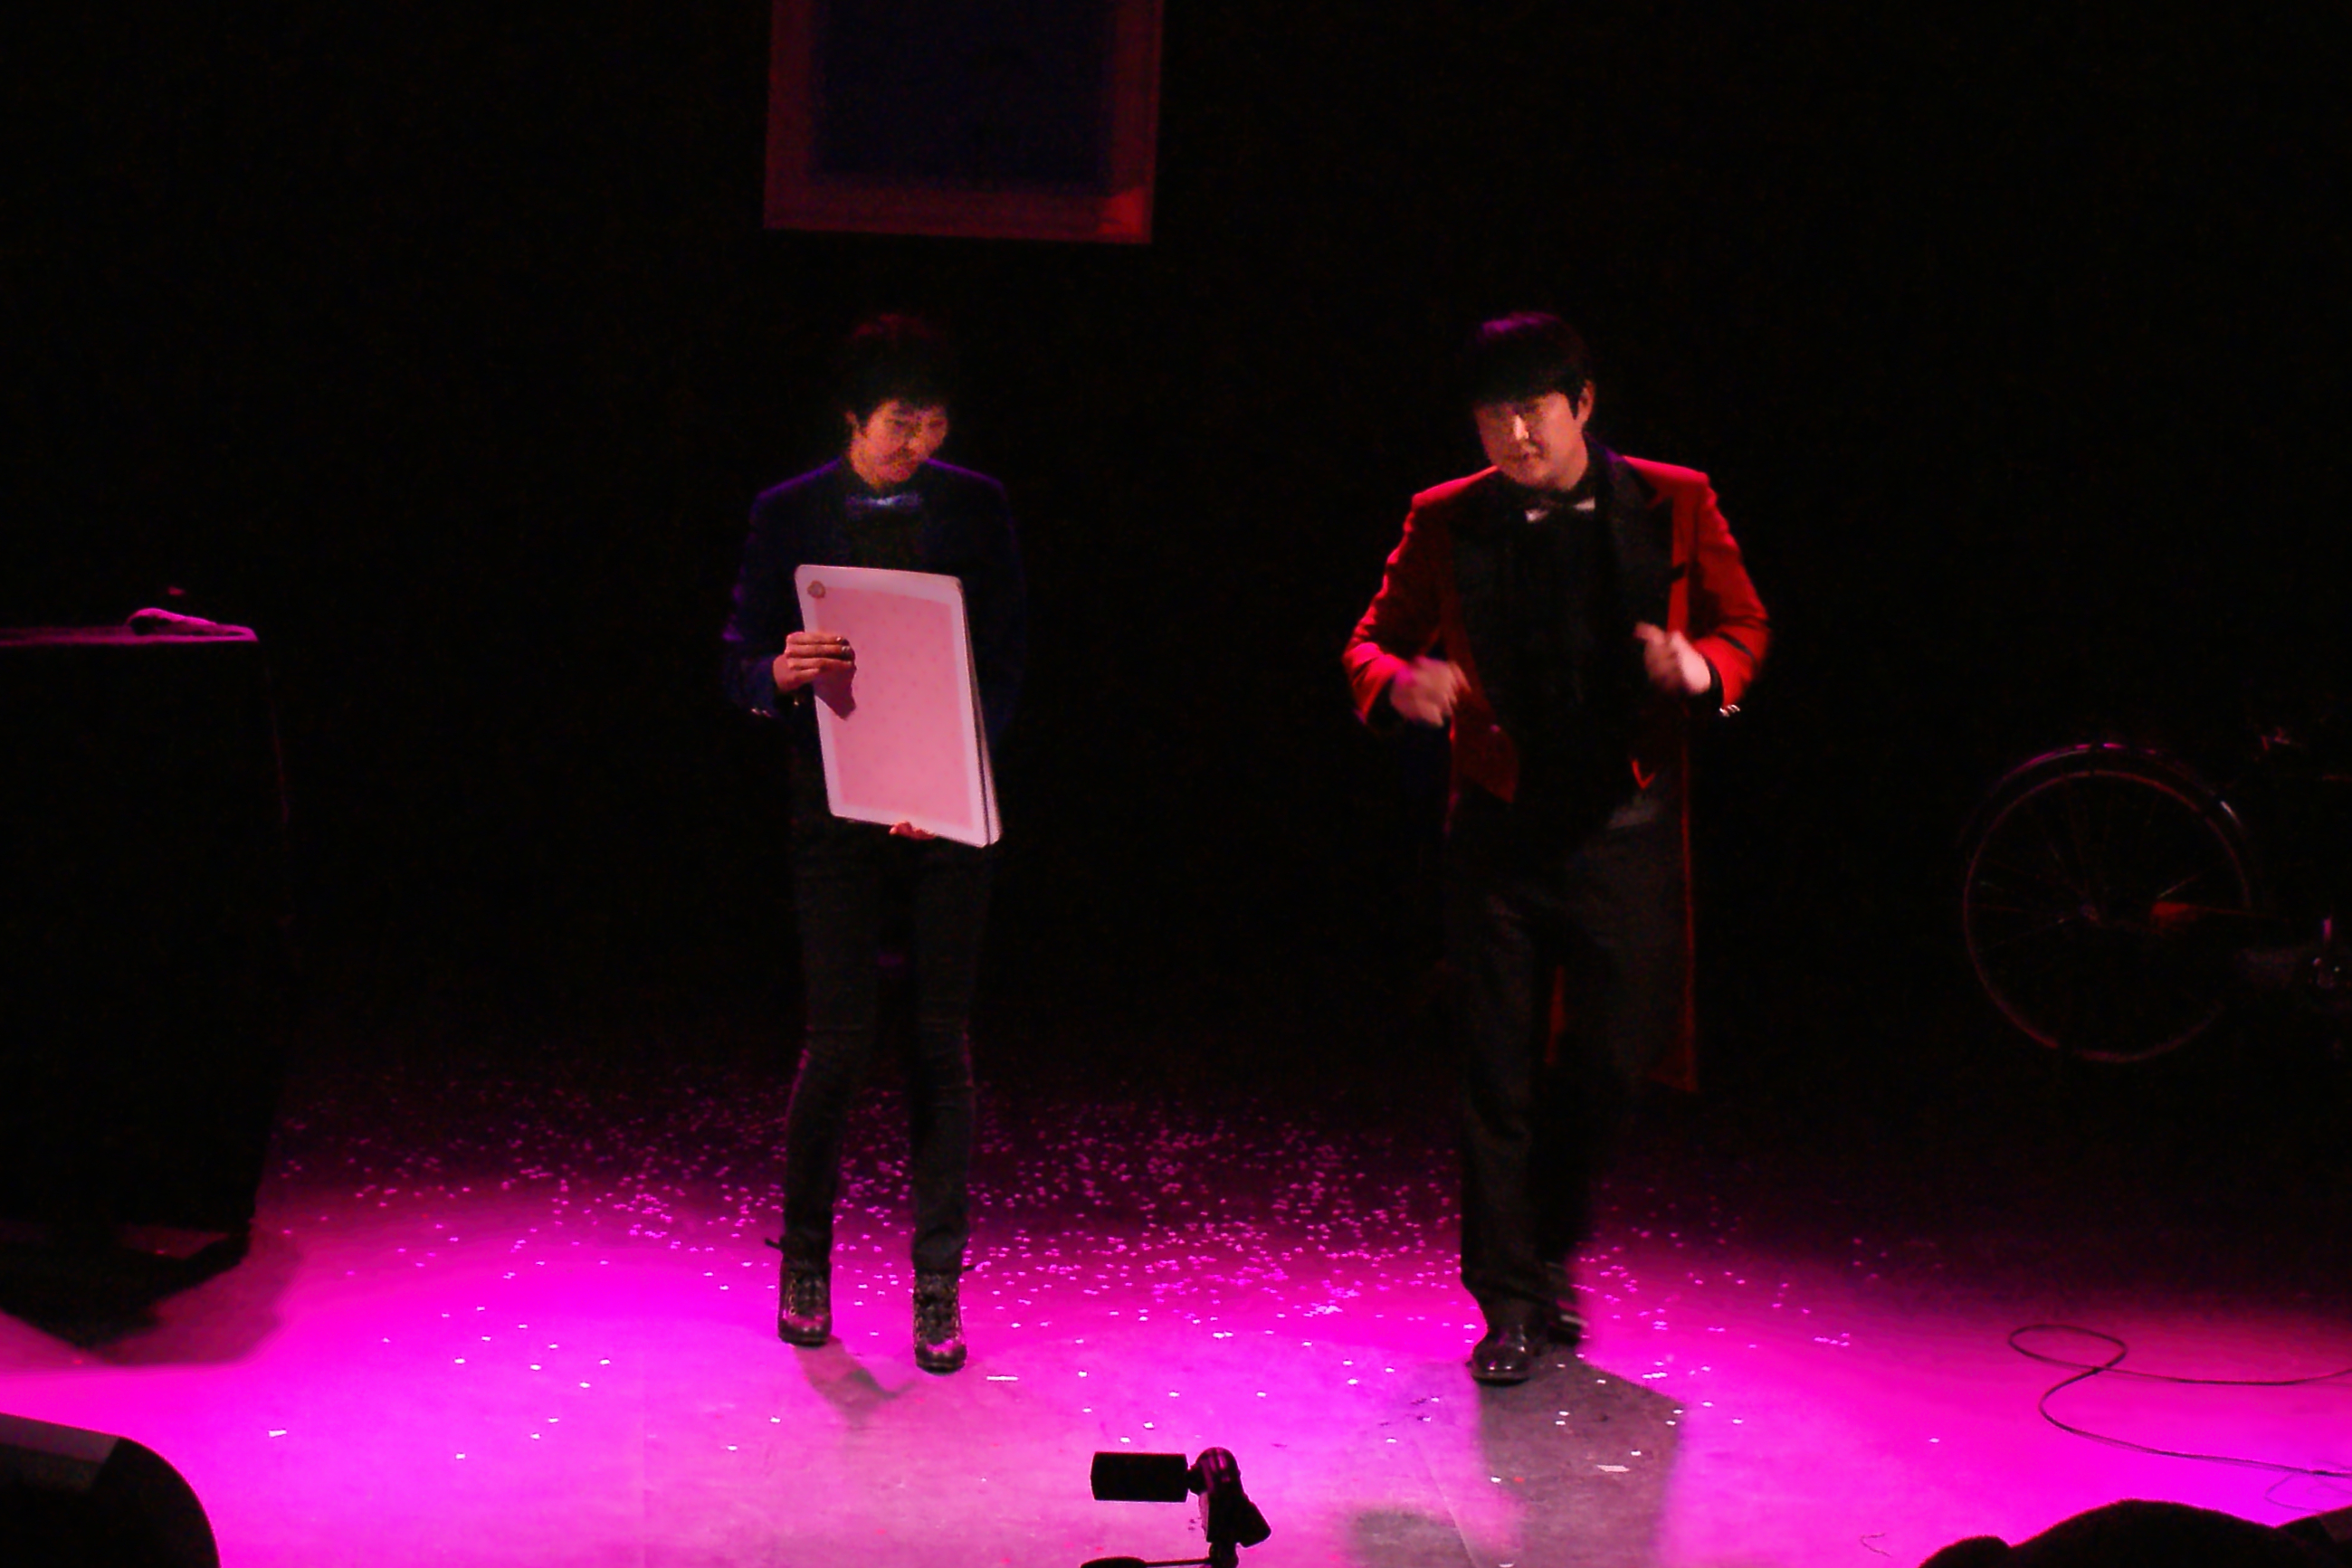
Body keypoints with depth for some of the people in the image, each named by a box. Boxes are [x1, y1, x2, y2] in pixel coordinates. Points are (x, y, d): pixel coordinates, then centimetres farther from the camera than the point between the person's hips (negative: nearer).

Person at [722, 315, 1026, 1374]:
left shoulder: (975, 508, 4)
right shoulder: (788, 515, 2)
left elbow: (1006, 660, 3)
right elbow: (741, 662, 3)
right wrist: (783, 673, -21)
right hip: (837, 809, -1)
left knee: (941, 1043, 2)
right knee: (839, 1039, -5)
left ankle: (938, 1288, 10)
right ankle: (805, 1264, 16)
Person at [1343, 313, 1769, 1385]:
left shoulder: (1672, 507, 3)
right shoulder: (1446, 524, 4)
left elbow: (1744, 626, 9)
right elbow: (1372, 641, 8)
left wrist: (1703, 666, -15)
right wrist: (1403, 682, -16)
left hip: (1623, 825, 0)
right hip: (1500, 828, 0)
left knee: (1619, 1046, 2)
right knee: (1498, 1072, 1)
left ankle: (1549, 1250, 29)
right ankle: (1512, 1302, 12)